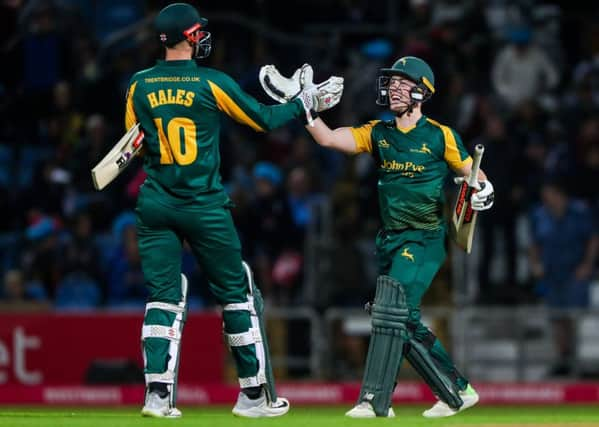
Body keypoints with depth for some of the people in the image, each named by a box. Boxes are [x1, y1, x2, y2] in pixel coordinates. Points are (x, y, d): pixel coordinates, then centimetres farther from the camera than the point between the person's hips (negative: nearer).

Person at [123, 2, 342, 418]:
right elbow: (263, 119, 2)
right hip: (204, 207, -3)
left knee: (163, 297, 5)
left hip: (155, 207, 3)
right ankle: (255, 393, 13)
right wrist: (305, 102, 15)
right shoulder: (212, 83, -8)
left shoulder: (139, 85, 1)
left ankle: (157, 392, -10)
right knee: (237, 293, 9)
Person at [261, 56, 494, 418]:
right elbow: (327, 138, -3)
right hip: (390, 239, 6)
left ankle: (375, 401, -20)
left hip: (426, 239, -6)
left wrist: (483, 191, -19)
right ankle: (457, 391, 20)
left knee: (392, 309, -19)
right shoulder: (378, 133, 7)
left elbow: (473, 175, 3)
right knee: (406, 321, 6)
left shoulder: (440, 136, -4)